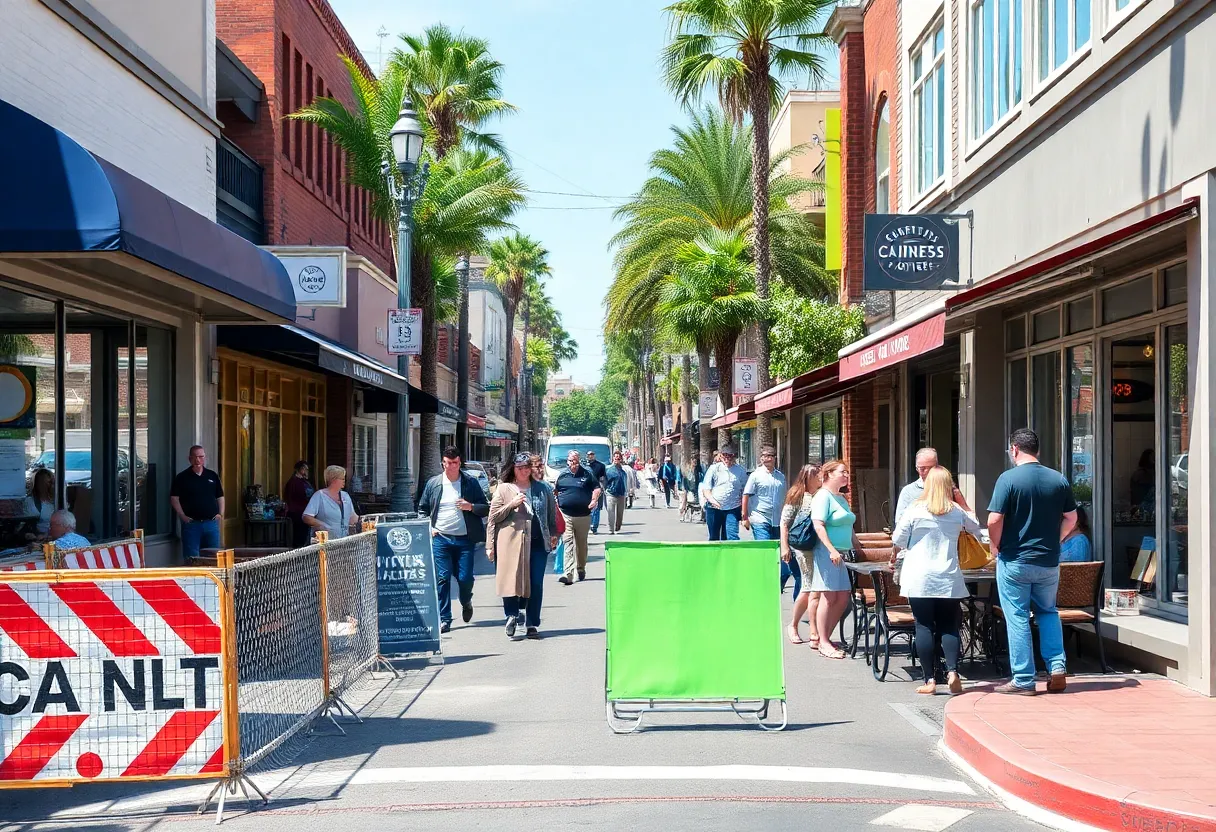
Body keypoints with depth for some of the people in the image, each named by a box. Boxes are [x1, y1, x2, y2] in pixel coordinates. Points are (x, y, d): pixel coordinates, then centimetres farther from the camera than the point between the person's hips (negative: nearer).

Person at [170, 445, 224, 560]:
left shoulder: (213, 476, 11)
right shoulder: (182, 477, 0)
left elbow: (220, 497, 16)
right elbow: (174, 498, -3)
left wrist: (221, 514, 4)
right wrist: (182, 516, -11)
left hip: (211, 523, 3)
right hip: (191, 523, -3)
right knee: (191, 558, -4)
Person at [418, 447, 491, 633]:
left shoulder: (471, 483, 4)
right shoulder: (433, 483, 7)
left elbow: (486, 508, 6)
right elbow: (422, 509, 15)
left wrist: (471, 507, -13)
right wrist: (428, 528, 0)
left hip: (465, 539, 0)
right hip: (440, 539, 1)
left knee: (465, 578, -1)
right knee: (442, 578, -4)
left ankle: (466, 602, 32)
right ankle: (444, 619, 2)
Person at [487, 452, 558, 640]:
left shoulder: (542, 488, 15)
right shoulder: (504, 489, 7)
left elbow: (552, 513, 21)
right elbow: (494, 517, 3)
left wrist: (553, 535, 15)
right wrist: (512, 504, -9)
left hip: (537, 542, 3)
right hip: (510, 543, -3)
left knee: (536, 584, 2)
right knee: (511, 581, -7)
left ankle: (532, 624, 10)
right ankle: (513, 617, 7)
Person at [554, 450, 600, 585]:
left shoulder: (587, 474, 5)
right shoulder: (562, 475, 7)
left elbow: (597, 488, 8)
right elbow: (555, 491, 18)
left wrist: (594, 500, -7)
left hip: (583, 515, 1)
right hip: (565, 515, -1)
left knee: (582, 544, 13)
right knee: (568, 542, -12)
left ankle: (581, 569, 32)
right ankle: (568, 574, -20)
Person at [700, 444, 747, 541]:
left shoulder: (740, 470, 5)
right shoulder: (714, 468, 3)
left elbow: (744, 491, 10)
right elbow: (705, 488, 0)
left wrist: (743, 510, 1)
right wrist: (712, 500, -19)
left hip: (732, 509, -1)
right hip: (714, 508, 1)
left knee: (732, 536, -11)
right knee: (714, 538, 10)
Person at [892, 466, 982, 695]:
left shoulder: (915, 510, -3)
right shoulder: (957, 512, 4)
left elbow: (898, 541, 1)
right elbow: (976, 528, 25)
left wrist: (902, 552, 22)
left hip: (919, 579, -2)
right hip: (949, 579, 2)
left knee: (924, 627, 2)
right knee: (949, 627, 10)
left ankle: (930, 680, 2)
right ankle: (952, 672, -7)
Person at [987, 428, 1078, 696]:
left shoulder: (1008, 478, -13)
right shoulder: (1059, 480, 2)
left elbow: (994, 520, -17)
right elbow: (1071, 518, 8)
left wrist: (995, 546, 0)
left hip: (1014, 561, -4)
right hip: (1049, 561, 4)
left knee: (1017, 619, 3)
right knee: (1048, 612, 21)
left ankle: (1023, 680, 5)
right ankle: (1057, 666, 9)